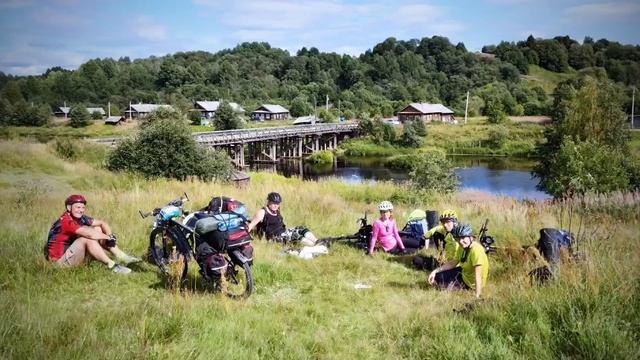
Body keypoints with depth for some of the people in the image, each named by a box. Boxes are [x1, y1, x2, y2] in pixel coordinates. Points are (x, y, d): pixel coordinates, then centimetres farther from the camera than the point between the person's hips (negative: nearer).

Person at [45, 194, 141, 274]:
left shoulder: (80, 218, 1)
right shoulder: (66, 221, -24)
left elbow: (102, 223, 3)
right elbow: (89, 234, -33)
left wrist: (110, 236, -15)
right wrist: (107, 237, -19)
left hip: (70, 252, 8)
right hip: (60, 260, -8)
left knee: (97, 229, -1)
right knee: (88, 238, -29)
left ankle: (122, 257, -8)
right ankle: (112, 265, -25)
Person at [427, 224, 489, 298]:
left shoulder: (476, 250, -31)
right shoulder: (462, 247, -4)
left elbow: (478, 275, -35)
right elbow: (453, 263, 8)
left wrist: (477, 296, -39)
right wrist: (435, 271, 1)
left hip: (471, 283, -8)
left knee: (439, 280, -6)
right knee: (437, 276, 11)